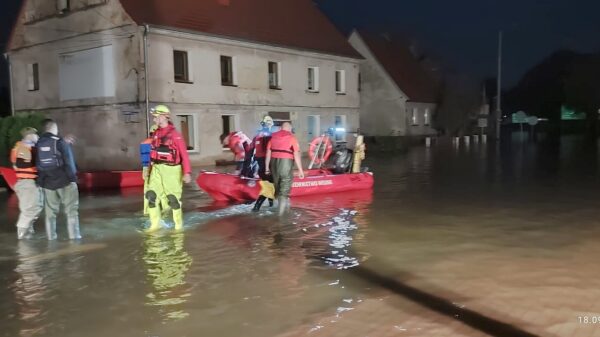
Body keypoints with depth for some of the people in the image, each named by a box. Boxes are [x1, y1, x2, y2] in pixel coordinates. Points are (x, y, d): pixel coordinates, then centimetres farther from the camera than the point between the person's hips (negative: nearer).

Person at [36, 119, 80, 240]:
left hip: (47, 181, 4)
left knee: (50, 210, 12)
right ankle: (74, 234, 0)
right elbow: (68, 161, -12)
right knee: (71, 208, 3)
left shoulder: (38, 144, 3)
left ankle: (51, 236, 14)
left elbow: (37, 163, 9)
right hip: (64, 179, -4)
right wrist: (73, 177, -8)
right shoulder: (60, 141, -9)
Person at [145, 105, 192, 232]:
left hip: (171, 170, -6)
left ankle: (179, 224, 20)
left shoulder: (175, 135, -13)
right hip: (157, 169, 6)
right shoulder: (156, 134, 9)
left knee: (173, 198, 1)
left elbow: (184, 155, -16)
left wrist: (187, 172, -22)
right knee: (151, 195, -1)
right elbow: (153, 153, 15)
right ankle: (155, 224, 11)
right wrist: (150, 170, 17)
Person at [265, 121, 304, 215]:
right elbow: (296, 154, -8)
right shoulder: (291, 137, -2)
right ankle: (281, 210, -9)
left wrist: (267, 167, 15)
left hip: (274, 162, 5)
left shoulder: (273, 136, 11)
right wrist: (300, 170, -6)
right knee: (285, 186, -2)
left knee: (278, 185, 19)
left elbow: (268, 153, 10)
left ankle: (283, 205, 35)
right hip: (286, 163, -5)